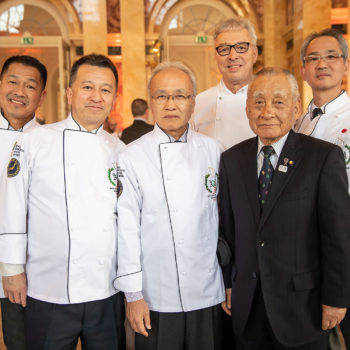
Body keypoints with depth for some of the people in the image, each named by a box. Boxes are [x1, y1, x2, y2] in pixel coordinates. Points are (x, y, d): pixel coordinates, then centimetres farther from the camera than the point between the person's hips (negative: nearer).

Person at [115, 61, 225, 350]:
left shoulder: (211, 150, 2)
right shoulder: (132, 156, -6)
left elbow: (221, 216, 8)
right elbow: (128, 228, -7)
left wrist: (231, 279, 10)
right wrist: (133, 294, -6)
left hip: (208, 293, 3)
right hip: (156, 296, -2)